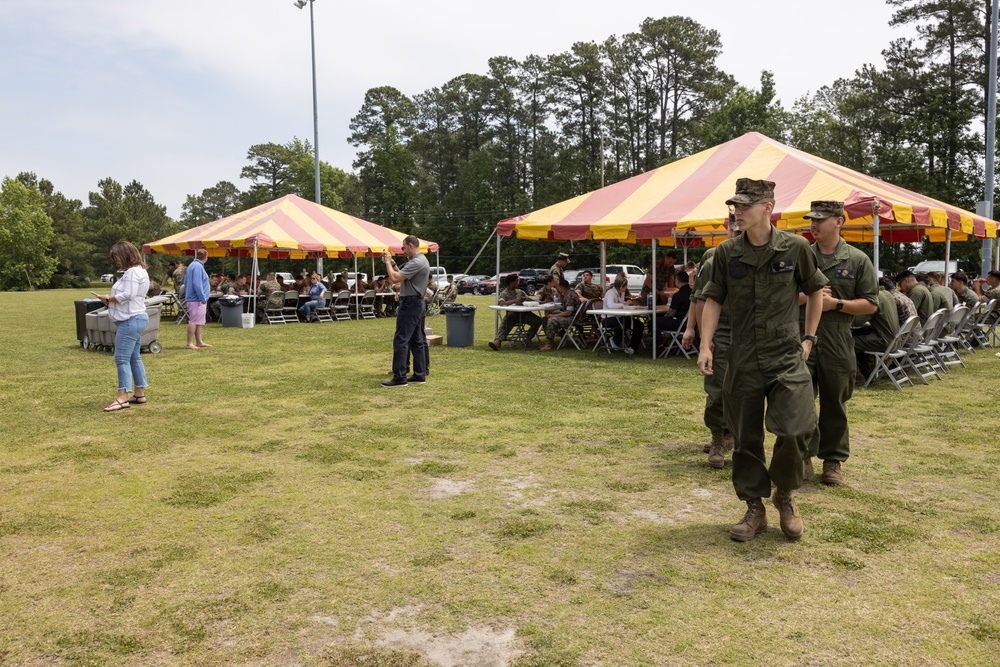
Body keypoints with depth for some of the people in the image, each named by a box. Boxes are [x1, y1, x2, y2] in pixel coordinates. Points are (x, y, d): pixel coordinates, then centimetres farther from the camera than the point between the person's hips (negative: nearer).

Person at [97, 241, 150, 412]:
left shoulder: (133, 272, -15)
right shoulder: (138, 271, 18)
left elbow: (127, 295, -23)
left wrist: (108, 298, -9)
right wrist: (112, 299, 8)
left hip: (130, 320, -11)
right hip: (135, 319, 11)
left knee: (122, 358, -11)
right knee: (134, 358, 14)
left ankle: (123, 398, -12)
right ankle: (139, 394, 20)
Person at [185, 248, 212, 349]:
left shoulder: (193, 265, 17)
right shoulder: (198, 267, -16)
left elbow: (186, 282, 23)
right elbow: (197, 284, -23)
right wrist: (203, 298, -20)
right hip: (197, 299, -10)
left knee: (199, 322, 15)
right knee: (194, 321, -8)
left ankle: (199, 342, 21)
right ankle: (190, 343, -6)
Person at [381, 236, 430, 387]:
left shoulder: (416, 262, -19)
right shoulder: (420, 260, 16)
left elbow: (395, 278, -24)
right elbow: (401, 278, 19)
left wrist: (388, 263, -9)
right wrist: (393, 264, 10)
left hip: (410, 304, -11)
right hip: (415, 303, 11)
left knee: (400, 340, -9)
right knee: (416, 340, 12)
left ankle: (399, 378, -9)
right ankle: (420, 375, 15)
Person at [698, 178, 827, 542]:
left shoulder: (795, 248, -3)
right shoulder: (727, 252, 0)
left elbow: (815, 290, 11)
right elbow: (713, 299, 5)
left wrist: (808, 337, 7)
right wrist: (705, 346, -5)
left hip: (787, 357, -2)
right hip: (743, 360, 2)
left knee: (794, 431, -11)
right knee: (746, 439, 8)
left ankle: (785, 494, 18)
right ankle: (755, 508, 25)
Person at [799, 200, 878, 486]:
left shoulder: (858, 260, 2)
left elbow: (871, 304, 1)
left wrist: (836, 303, -12)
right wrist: (806, 297, -10)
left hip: (837, 343, -1)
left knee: (834, 405, 8)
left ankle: (833, 460, 22)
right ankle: (804, 455, 14)